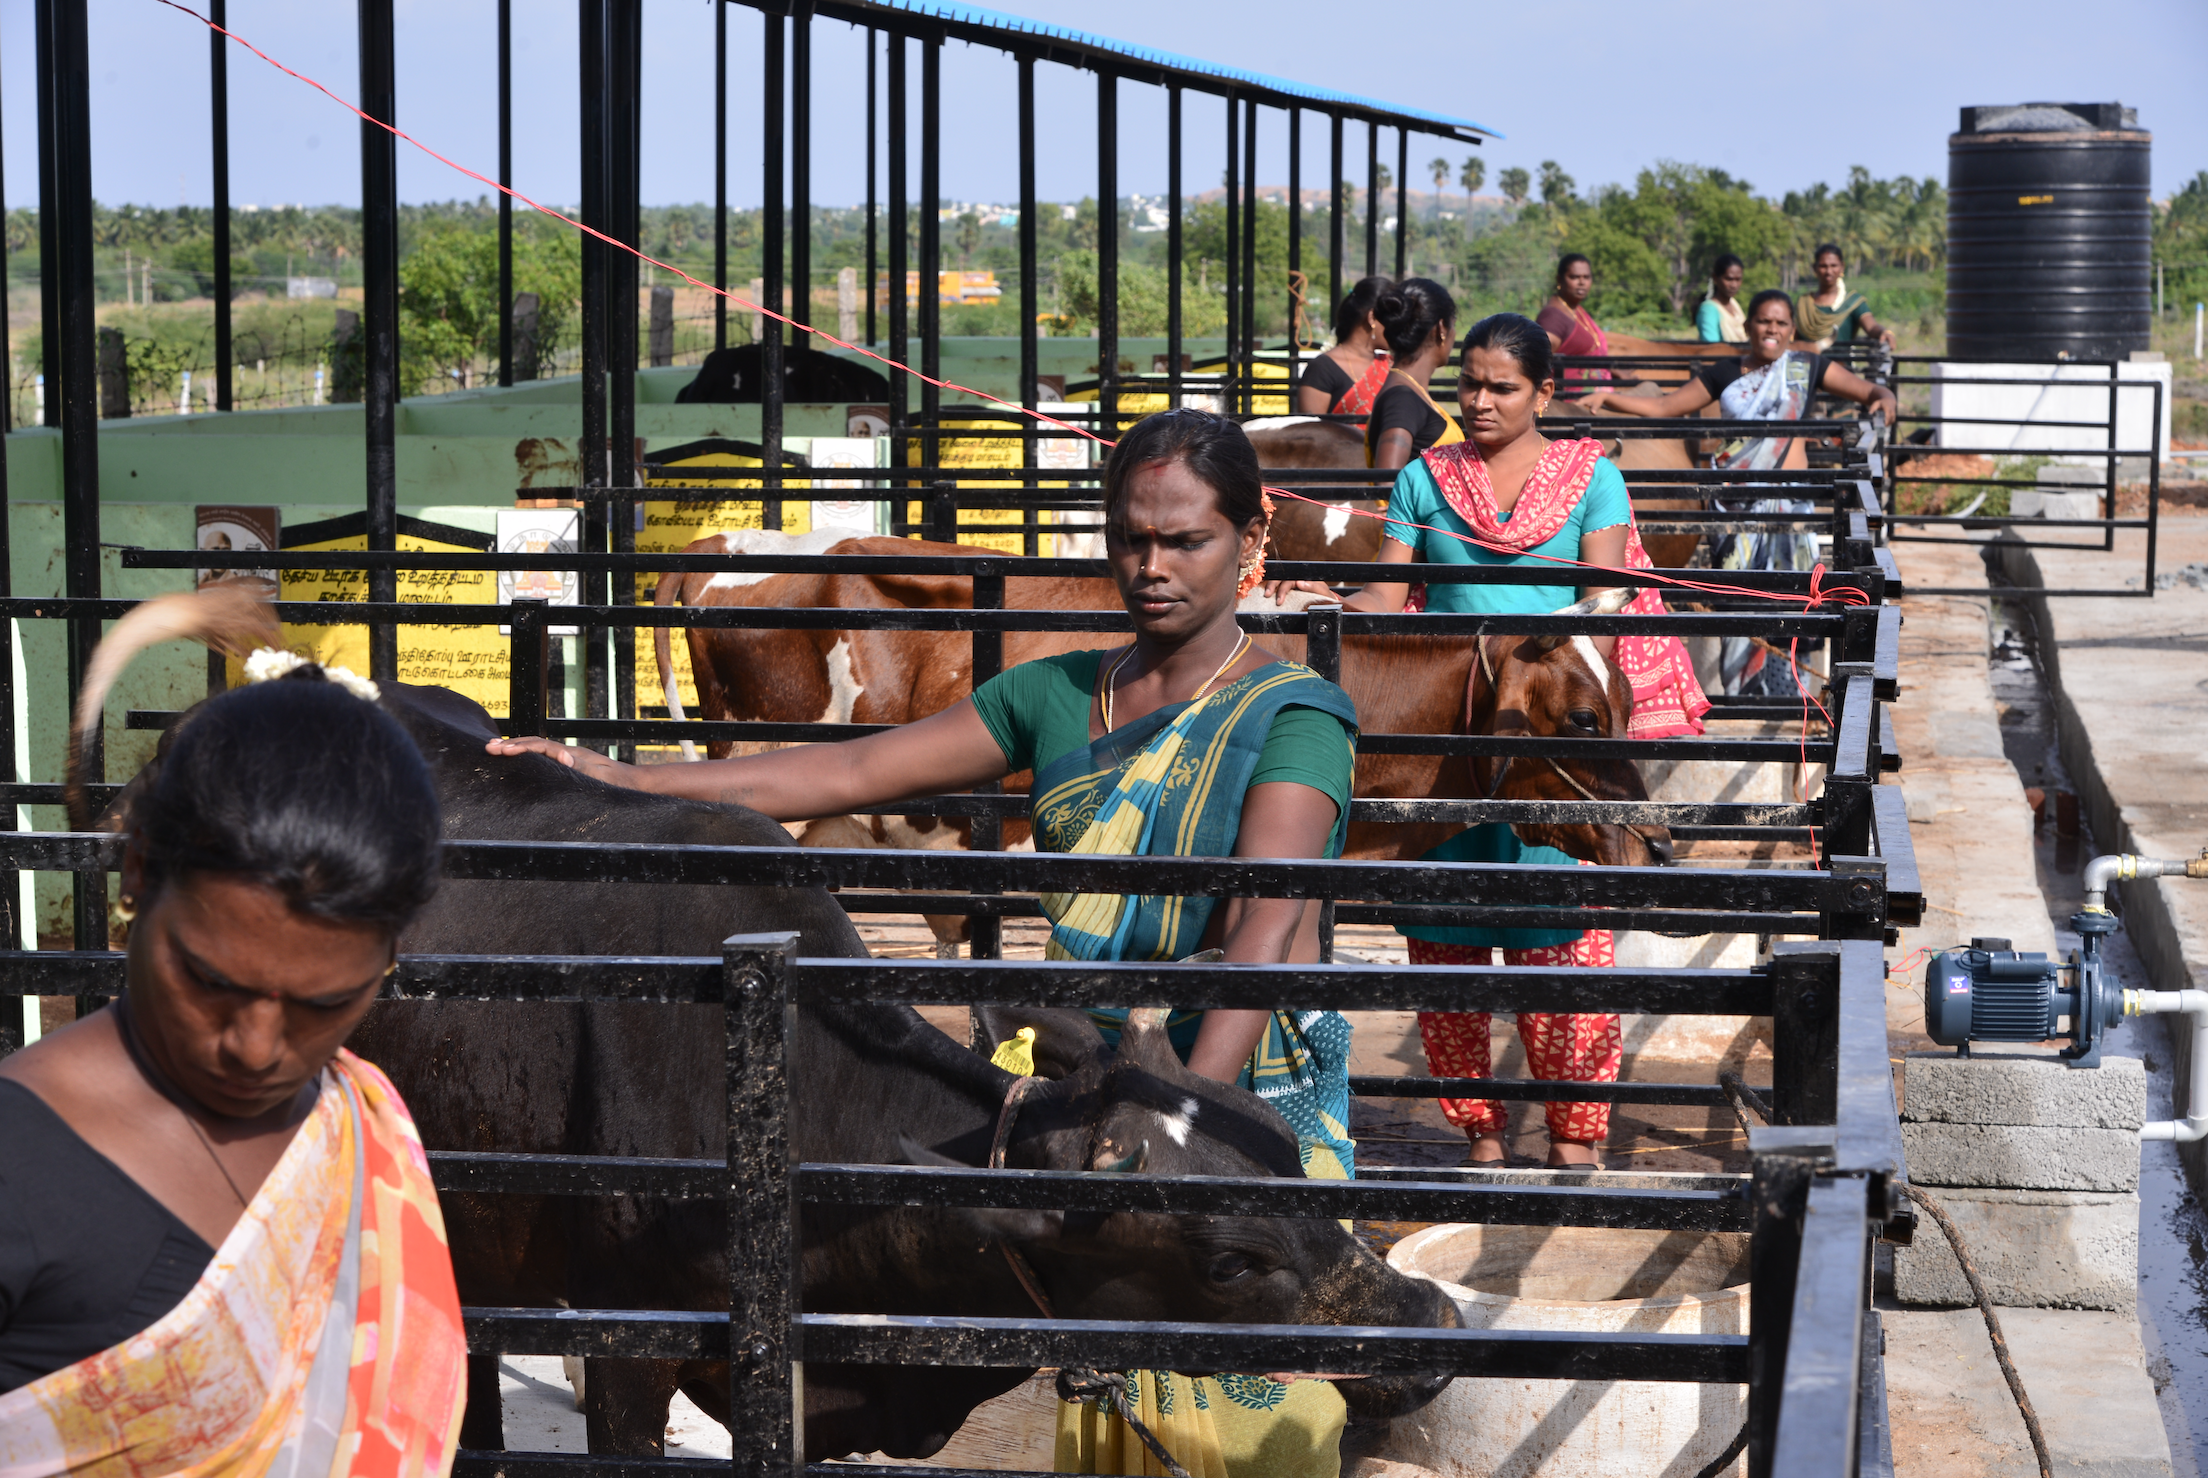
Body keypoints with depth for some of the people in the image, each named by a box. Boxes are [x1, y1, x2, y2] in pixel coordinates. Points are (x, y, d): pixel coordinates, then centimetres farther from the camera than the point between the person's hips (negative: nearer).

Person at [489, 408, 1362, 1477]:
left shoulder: (1291, 715, -7)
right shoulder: (1055, 697, 10)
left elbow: (1267, 927, -21)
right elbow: (857, 772, 8)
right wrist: (623, 780, 2)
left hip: (1249, 1089, -5)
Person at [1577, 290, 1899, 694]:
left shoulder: (1807, 368, 6)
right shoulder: (1725, 374, 9)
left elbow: (1871, 391, 5)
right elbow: (1664, 407, 11)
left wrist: (1884, 400, -18)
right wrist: (1607, 398, 1)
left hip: (1789, 499, -1)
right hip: (1738, 502, 1)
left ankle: (1786, 687, 4)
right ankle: (1744, 687, 7)